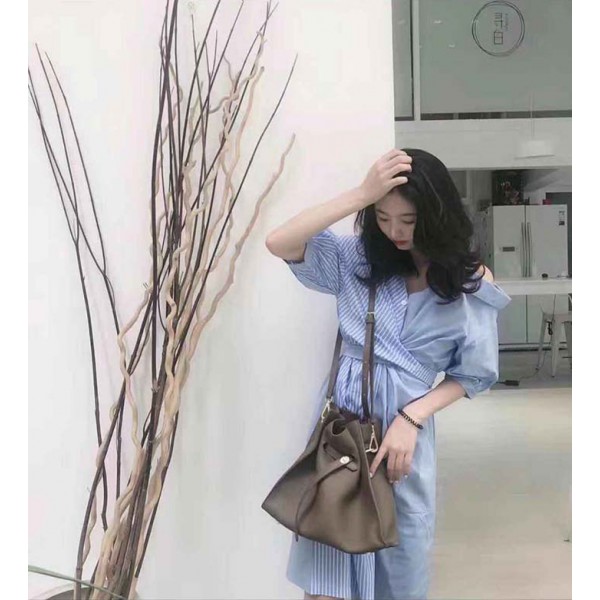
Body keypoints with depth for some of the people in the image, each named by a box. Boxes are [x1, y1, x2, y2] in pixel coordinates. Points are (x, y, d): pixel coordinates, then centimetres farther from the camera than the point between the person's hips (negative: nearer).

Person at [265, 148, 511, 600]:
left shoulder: (471, 283, -4)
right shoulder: (359, 259, -1)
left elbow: (473, 374, 1)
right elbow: (279, 243, -14)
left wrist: (410, 418, -13)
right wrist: (361, 194, -20)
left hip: (405, 428, 0)